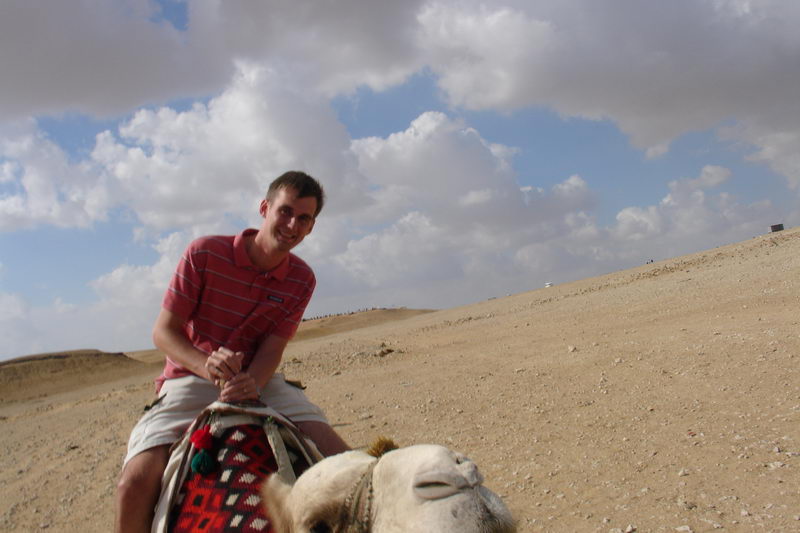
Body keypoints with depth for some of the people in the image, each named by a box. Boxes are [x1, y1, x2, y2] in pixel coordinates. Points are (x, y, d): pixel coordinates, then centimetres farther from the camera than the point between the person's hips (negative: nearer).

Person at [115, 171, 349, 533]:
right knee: (135, 482, -26)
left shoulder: (302, 280, -1)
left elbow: (272, 350, -5)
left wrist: (252, 382, -29)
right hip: (190, 379, -2)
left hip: (258, 381, 3)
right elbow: (163, 332, -9)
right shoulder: (204, 254, -11)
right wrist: (208, 366, -29)